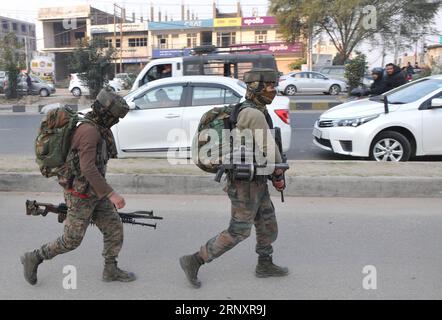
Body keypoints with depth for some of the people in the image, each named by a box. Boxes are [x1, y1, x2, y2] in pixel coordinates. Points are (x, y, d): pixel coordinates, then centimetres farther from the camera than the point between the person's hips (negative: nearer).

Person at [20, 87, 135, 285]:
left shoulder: (96, 128, 6)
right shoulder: (89, 131, -26)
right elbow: (88, 168, -33)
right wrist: (111, 194, -32)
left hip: (93, 193, 9)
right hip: (80, 196, -9)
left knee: (115, 228, 8)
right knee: (71, 241, 5)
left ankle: (111, 270, 20)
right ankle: (33, 258, 25)